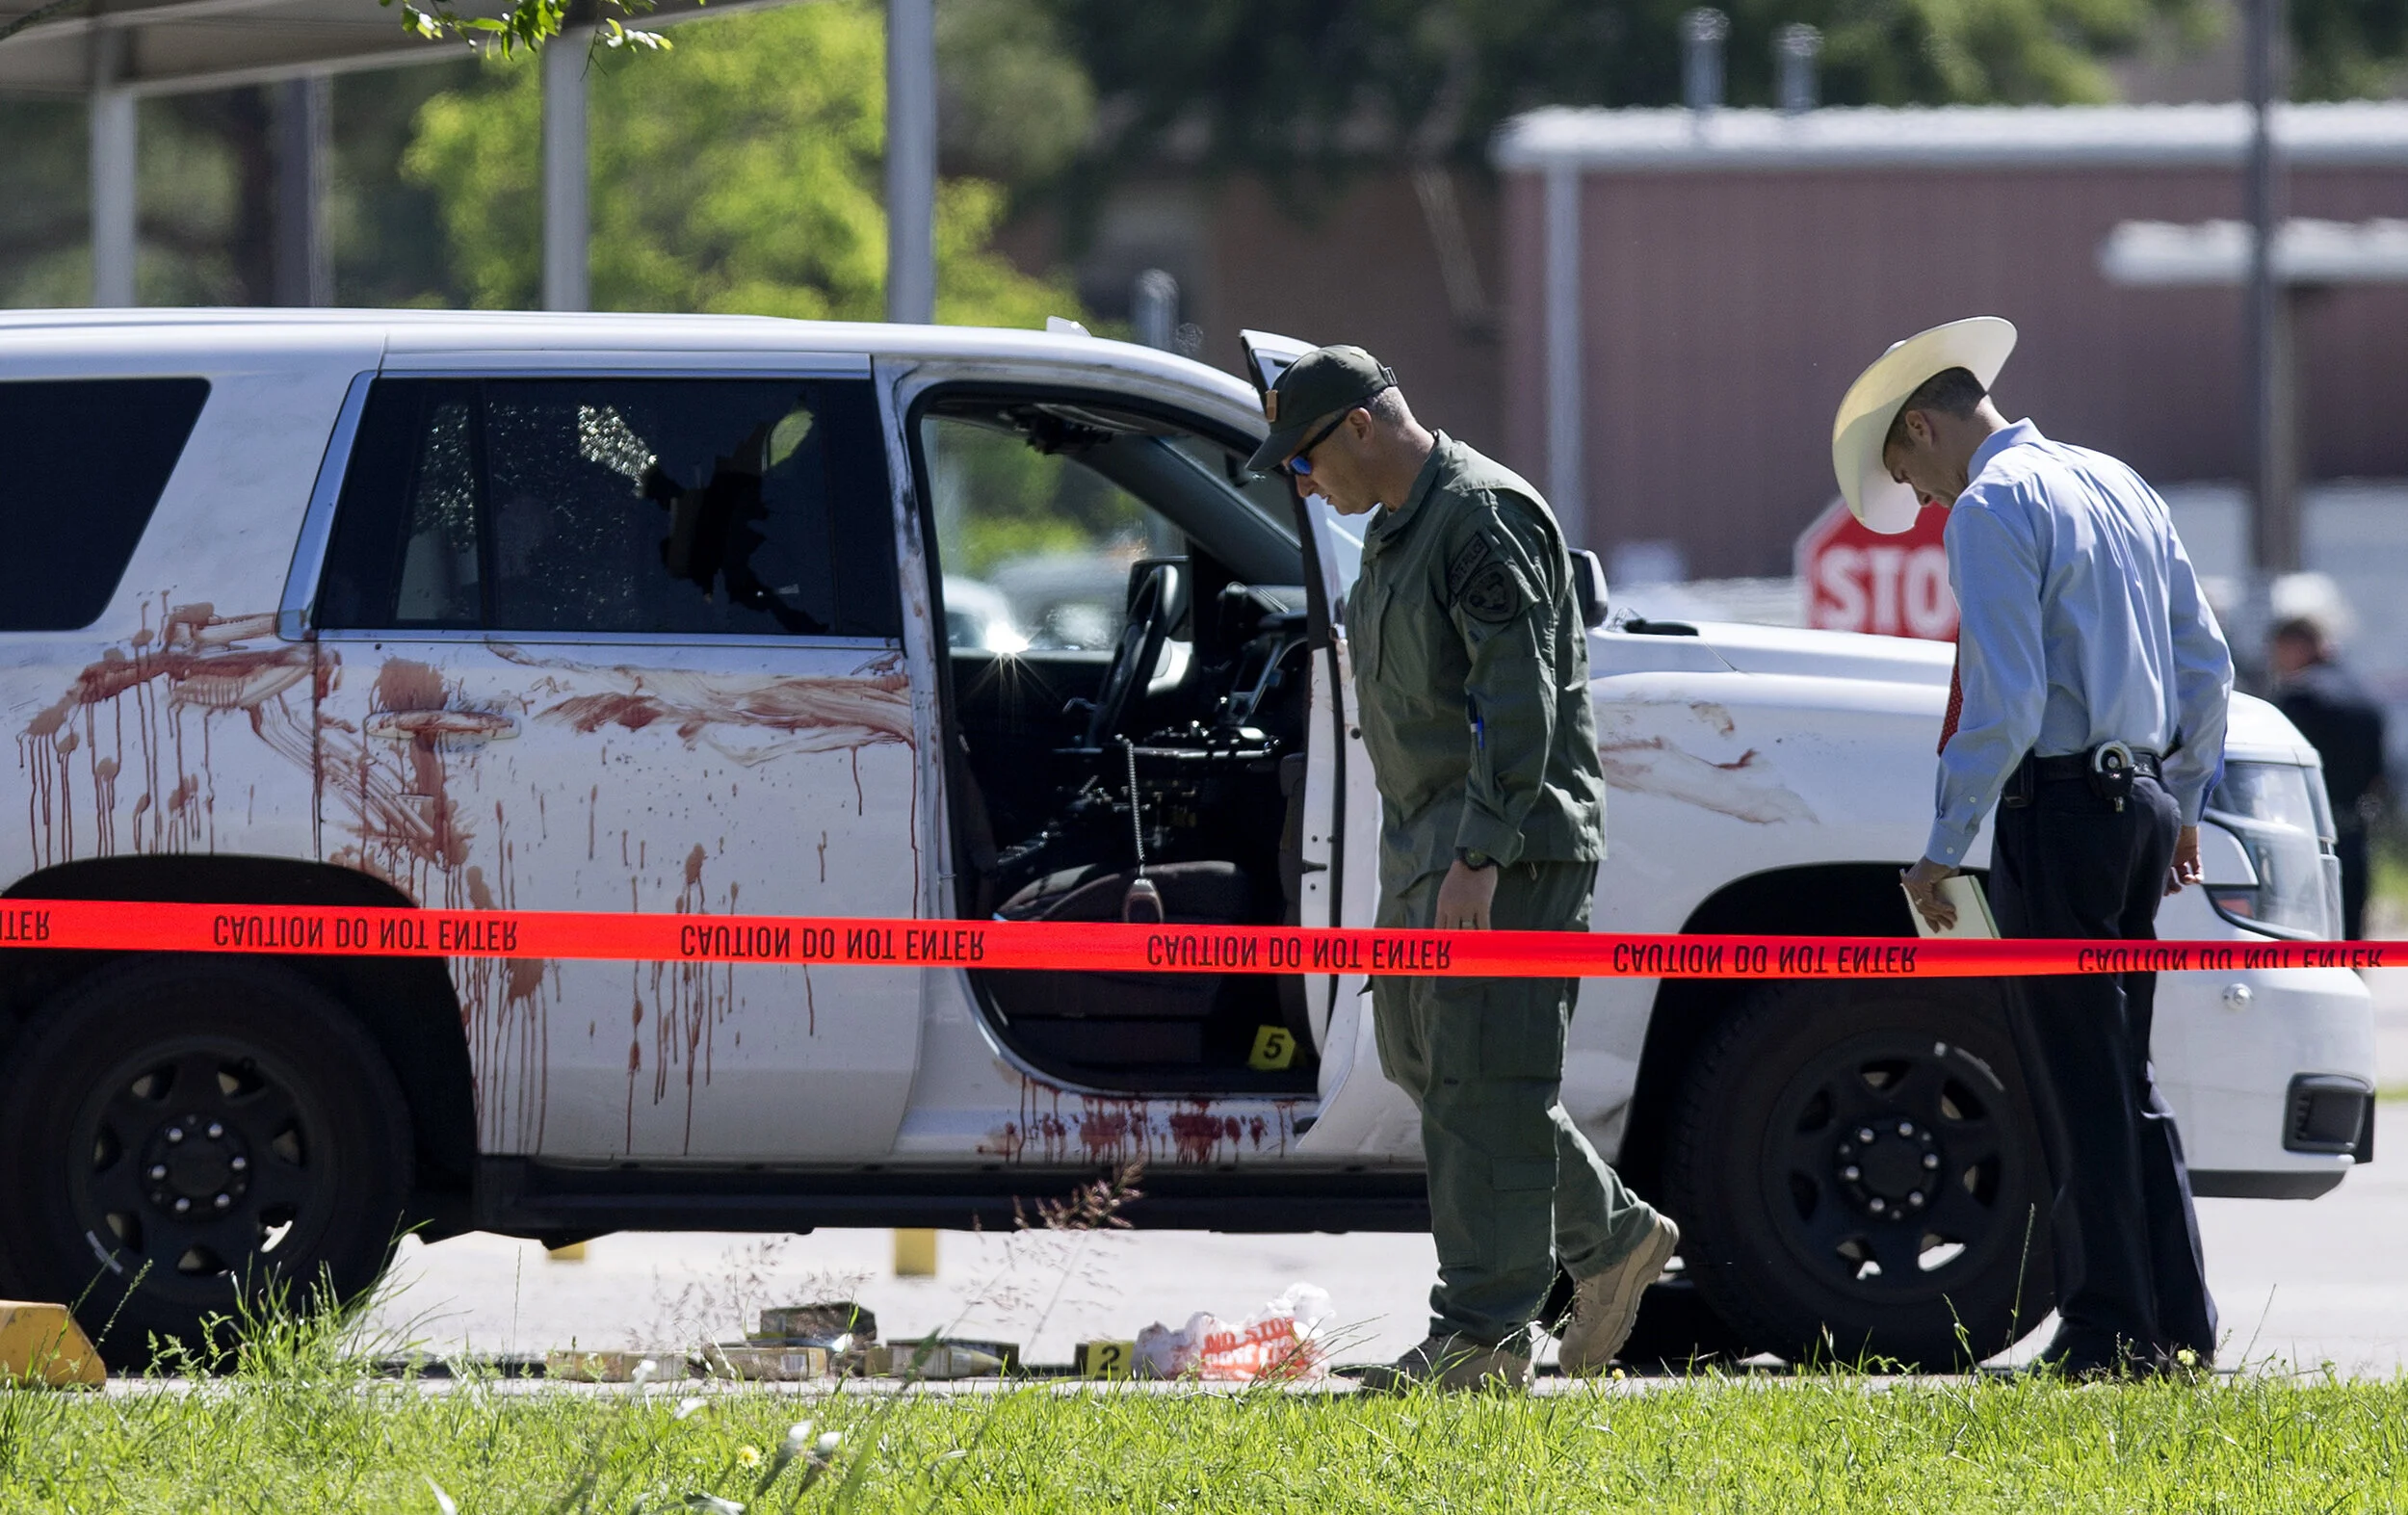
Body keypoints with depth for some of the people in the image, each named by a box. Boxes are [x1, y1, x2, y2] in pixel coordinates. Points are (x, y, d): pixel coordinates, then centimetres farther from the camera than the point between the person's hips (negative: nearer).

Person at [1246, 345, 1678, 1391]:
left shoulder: (1485, 516, -15)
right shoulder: (1397, 527, 17)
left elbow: (1519, 701, -22)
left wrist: (1479, 859, -26)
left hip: (1508, 845, -10)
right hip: (1428, 837, 10)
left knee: (1480, 1079, -10)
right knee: (1423, 1057, 12)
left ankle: (1482, 1335, -9)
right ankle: (1612, 1238, 22)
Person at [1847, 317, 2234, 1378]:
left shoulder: (1992, 509, -11)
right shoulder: (2118, 486, 15)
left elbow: (2004, 704, -19)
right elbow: (2206, 664, 18)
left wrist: (1944, 848, -12)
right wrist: (2182, 806, 25)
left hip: (2057, 808, -8)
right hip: (2143, 799, 8)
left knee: (2079, 1090, -4)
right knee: (2125, 1083, 14)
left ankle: (2108, 1336, -3)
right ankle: (2181, 1327, 14)